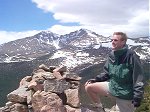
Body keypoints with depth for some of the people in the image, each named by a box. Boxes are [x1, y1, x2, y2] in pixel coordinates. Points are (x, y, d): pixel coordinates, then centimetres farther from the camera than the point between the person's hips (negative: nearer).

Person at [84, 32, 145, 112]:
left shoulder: (131, 56, -21)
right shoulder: (111, 55, -2)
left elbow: (139, 79, -20)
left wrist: (137, 98, -23)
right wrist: (95, 79, -2)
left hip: (125, 94, -6)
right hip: (112, 86, 6)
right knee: (89, 87, 0)